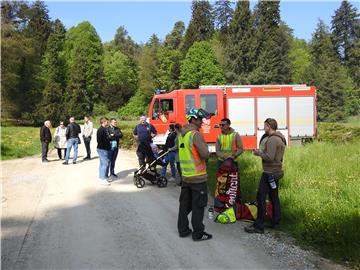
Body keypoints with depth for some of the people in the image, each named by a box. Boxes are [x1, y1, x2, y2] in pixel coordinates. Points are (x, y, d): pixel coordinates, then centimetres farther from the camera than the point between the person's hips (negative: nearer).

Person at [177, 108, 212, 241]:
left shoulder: (182, 134, 9)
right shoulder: (196, 134, -17)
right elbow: (205, 154, -22)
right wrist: (207, 153, -2)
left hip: (185, 176, 8)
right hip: (198, 177, -8)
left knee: (184, 204, 16)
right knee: (198, 206, 2)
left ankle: (183, 229, 25)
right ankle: (198, 233, 10)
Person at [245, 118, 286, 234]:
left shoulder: (272, 139, -18)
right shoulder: (280, 138, 14)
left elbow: (269, 157, -25)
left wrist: (259, 152, -10)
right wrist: (261, 151, 8)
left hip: (269, 173, -10)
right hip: (276, 171, 10)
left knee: (261, 198, -6)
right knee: (274, 197, 16)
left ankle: (258, 226, -3)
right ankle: (275, 223, 24)